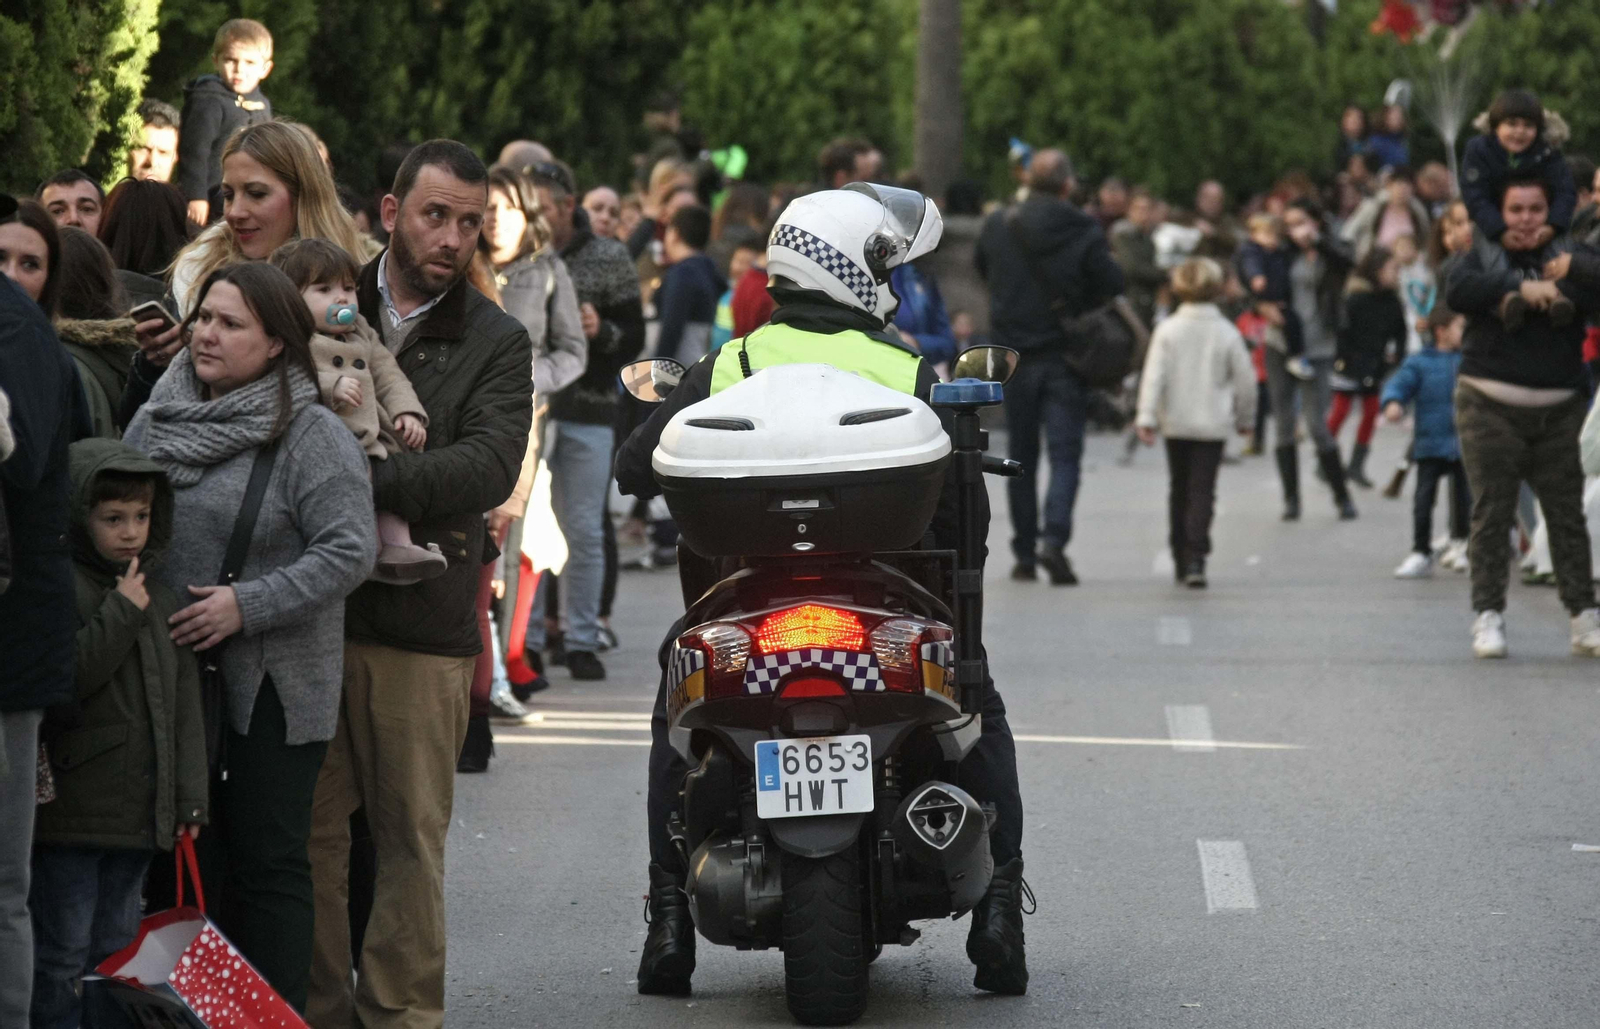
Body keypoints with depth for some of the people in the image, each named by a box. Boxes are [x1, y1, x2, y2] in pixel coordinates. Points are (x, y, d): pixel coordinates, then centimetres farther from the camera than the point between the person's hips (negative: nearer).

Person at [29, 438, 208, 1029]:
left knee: (117, 949, 13)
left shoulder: (162, 602, 14)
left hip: (140, 814, 7)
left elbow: (184, 703, 16)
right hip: (70, 812, -7)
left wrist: (190, 797, 11)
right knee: (62, 953, -3)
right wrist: (121, 613, -20)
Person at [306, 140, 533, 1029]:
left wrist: (365, 477, -21)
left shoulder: (497, 345, 6)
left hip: (422, 623, -1)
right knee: (312, 828, 2)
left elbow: (490, 465, -11)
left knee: (411, 838, 4)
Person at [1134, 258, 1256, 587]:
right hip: (1213, 424, -1)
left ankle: (1181, 560, 20)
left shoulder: (1168, 330, -5)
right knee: (1203, 491, -3)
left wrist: (1147, 417, -11)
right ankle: (1195, 559, -17)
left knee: (1179, 489, 15)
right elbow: (1245, 379, 0)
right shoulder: (1227, 333, -5)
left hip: (1176, 423, 1)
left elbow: (1154, 376, -11)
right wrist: (1245, 419, 14)